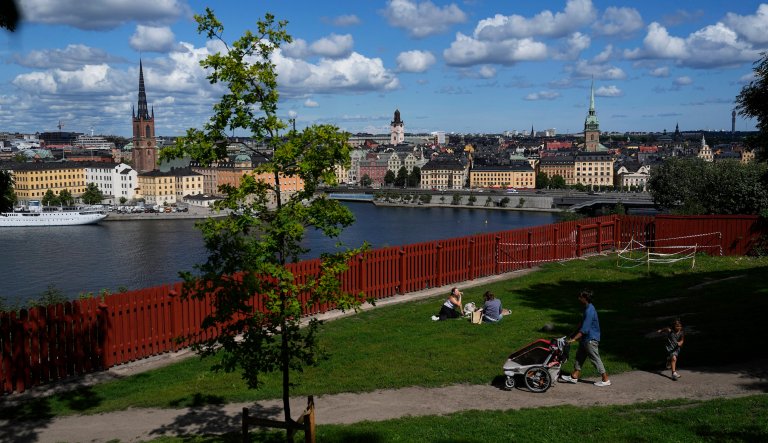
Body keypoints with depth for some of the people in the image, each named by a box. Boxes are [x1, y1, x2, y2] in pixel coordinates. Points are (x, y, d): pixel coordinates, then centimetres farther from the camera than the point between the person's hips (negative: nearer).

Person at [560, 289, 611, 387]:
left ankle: (606, 380, 7)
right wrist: (574, 335, 23)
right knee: (579, 356, 14)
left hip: (591, 339, -10)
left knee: (595, 359, -2)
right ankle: (574, 377, 21)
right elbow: (582, 325, 20)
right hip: (585, 339, 10)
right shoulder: (587, 308, 9)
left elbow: (584, 329, -26)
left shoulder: (589, 311, -24)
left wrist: (574, 339, -24)